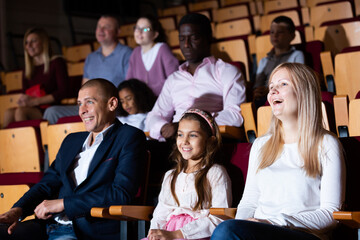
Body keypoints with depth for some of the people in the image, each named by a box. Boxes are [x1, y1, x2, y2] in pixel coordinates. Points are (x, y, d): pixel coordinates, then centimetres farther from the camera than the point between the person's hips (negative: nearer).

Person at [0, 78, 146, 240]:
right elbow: (48, 182, 21)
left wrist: (63, 203, -11)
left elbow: (121, 194, -11)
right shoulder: (72, 140, 24)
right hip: (50, 225, 7)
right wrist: (18, 210, 0)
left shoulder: (129, 137, 1)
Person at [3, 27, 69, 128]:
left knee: (20, 112, -30)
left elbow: (63, 92, -6)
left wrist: (35, 101, -13)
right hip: (33, 110, 5)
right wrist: (22, 101, -7)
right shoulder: (28, 71, 21)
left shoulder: (56, 62, 5)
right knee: (9, 113, -25)